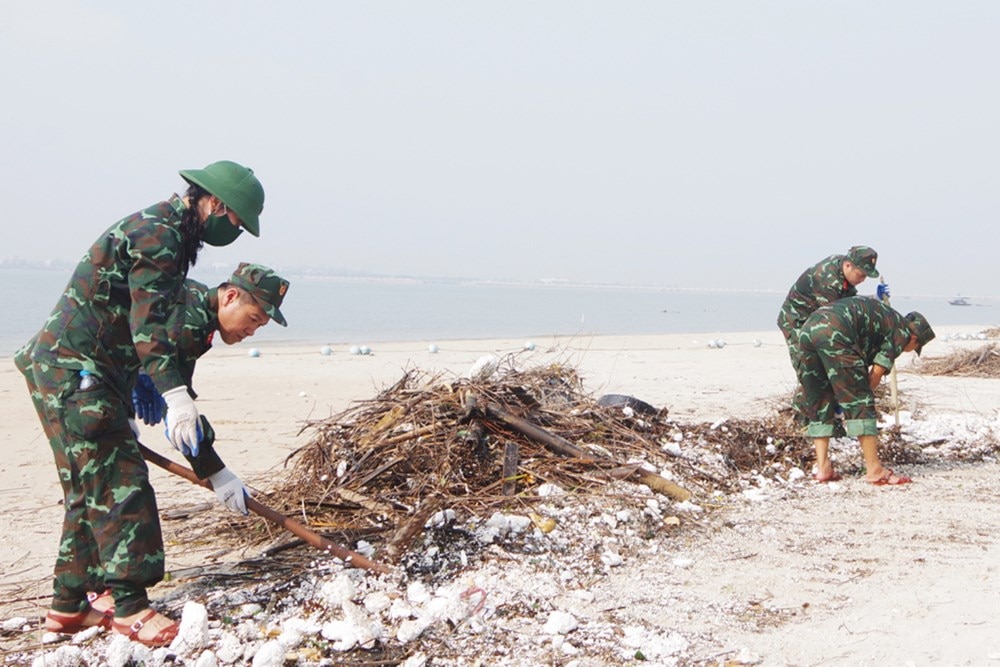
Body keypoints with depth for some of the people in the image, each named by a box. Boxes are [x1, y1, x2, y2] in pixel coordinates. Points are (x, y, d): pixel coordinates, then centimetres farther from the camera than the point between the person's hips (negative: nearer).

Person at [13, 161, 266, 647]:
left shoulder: (163, 231, 17)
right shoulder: (160, 235, -16)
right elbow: (147, 326, -26)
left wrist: (147, 389, 27)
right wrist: (176, 396, -35)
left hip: (69, 370, 11)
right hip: (74, 370, -11)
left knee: (92, 488, 12)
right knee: (118, 483, -11)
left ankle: (68, 605, 18)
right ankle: (130, 606, -8)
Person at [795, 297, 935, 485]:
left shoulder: (884, 317, 37)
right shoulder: (901, 331, 13)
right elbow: (876, 373, 7)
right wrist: (863, 396, 20)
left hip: (806, 328, 8)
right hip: (834, 333, -8)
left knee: (818, 404, 16)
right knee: (859, 402, -1)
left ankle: (823, 467, 14)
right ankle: (874, 469, 1)